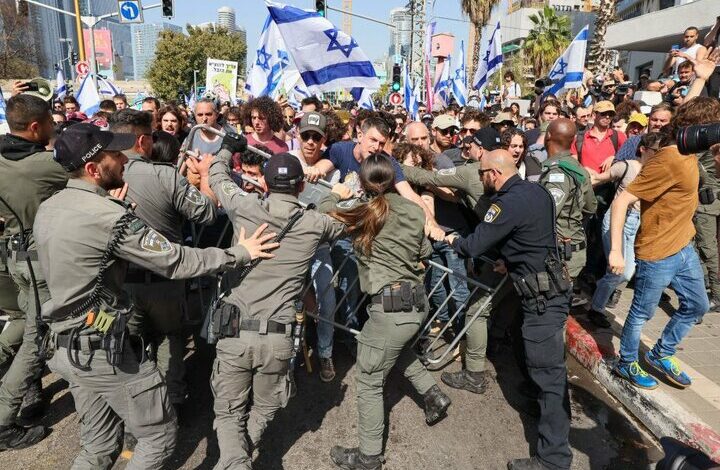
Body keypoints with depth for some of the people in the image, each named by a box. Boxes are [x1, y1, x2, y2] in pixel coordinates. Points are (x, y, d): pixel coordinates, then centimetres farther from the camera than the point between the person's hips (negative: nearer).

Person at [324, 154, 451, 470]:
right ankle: (433, 394, 32)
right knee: (396, 347, 37)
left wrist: (335, 195, 21)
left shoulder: (361, 213, -9)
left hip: (389, 306, -6)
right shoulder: (414, 211, 4)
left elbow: (321, 214, 4)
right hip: (417, 302, 7)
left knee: (369, 382, 9)